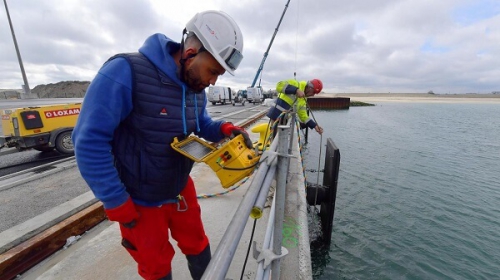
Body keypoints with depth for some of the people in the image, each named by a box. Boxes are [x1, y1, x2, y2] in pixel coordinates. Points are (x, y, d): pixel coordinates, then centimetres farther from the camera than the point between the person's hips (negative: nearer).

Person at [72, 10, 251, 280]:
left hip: (181, 190, 6)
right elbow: (90, 141, -24)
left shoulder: (195, 88, -5)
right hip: (139, 203, -5)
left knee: (198, 246, 25)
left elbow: (202, 126, 8)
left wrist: (226, 129, -15)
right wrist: (117, 204, -18)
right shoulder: (125, 72, -27)